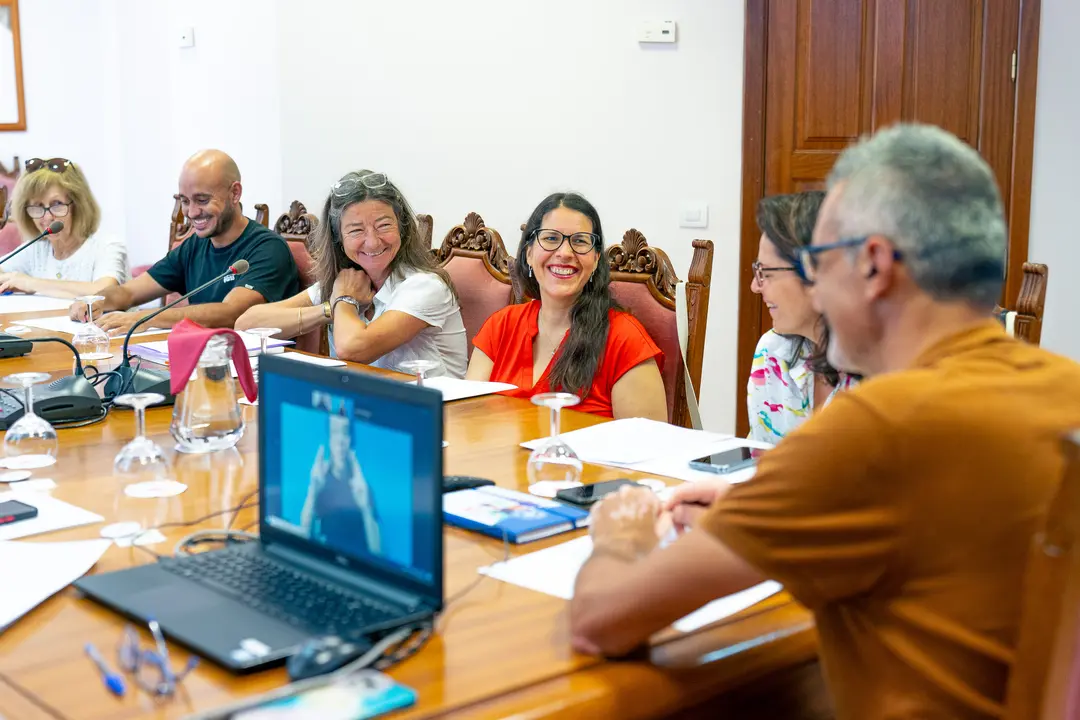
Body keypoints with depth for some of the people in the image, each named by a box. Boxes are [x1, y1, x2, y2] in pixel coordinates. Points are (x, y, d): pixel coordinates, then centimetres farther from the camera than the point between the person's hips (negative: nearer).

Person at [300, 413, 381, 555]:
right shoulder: (320, 481, 0)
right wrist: (313, 492, -21)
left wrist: (366, 507, -22)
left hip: (358, 559, 0)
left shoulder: (362, 486, -2)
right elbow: (304, 534, -9)